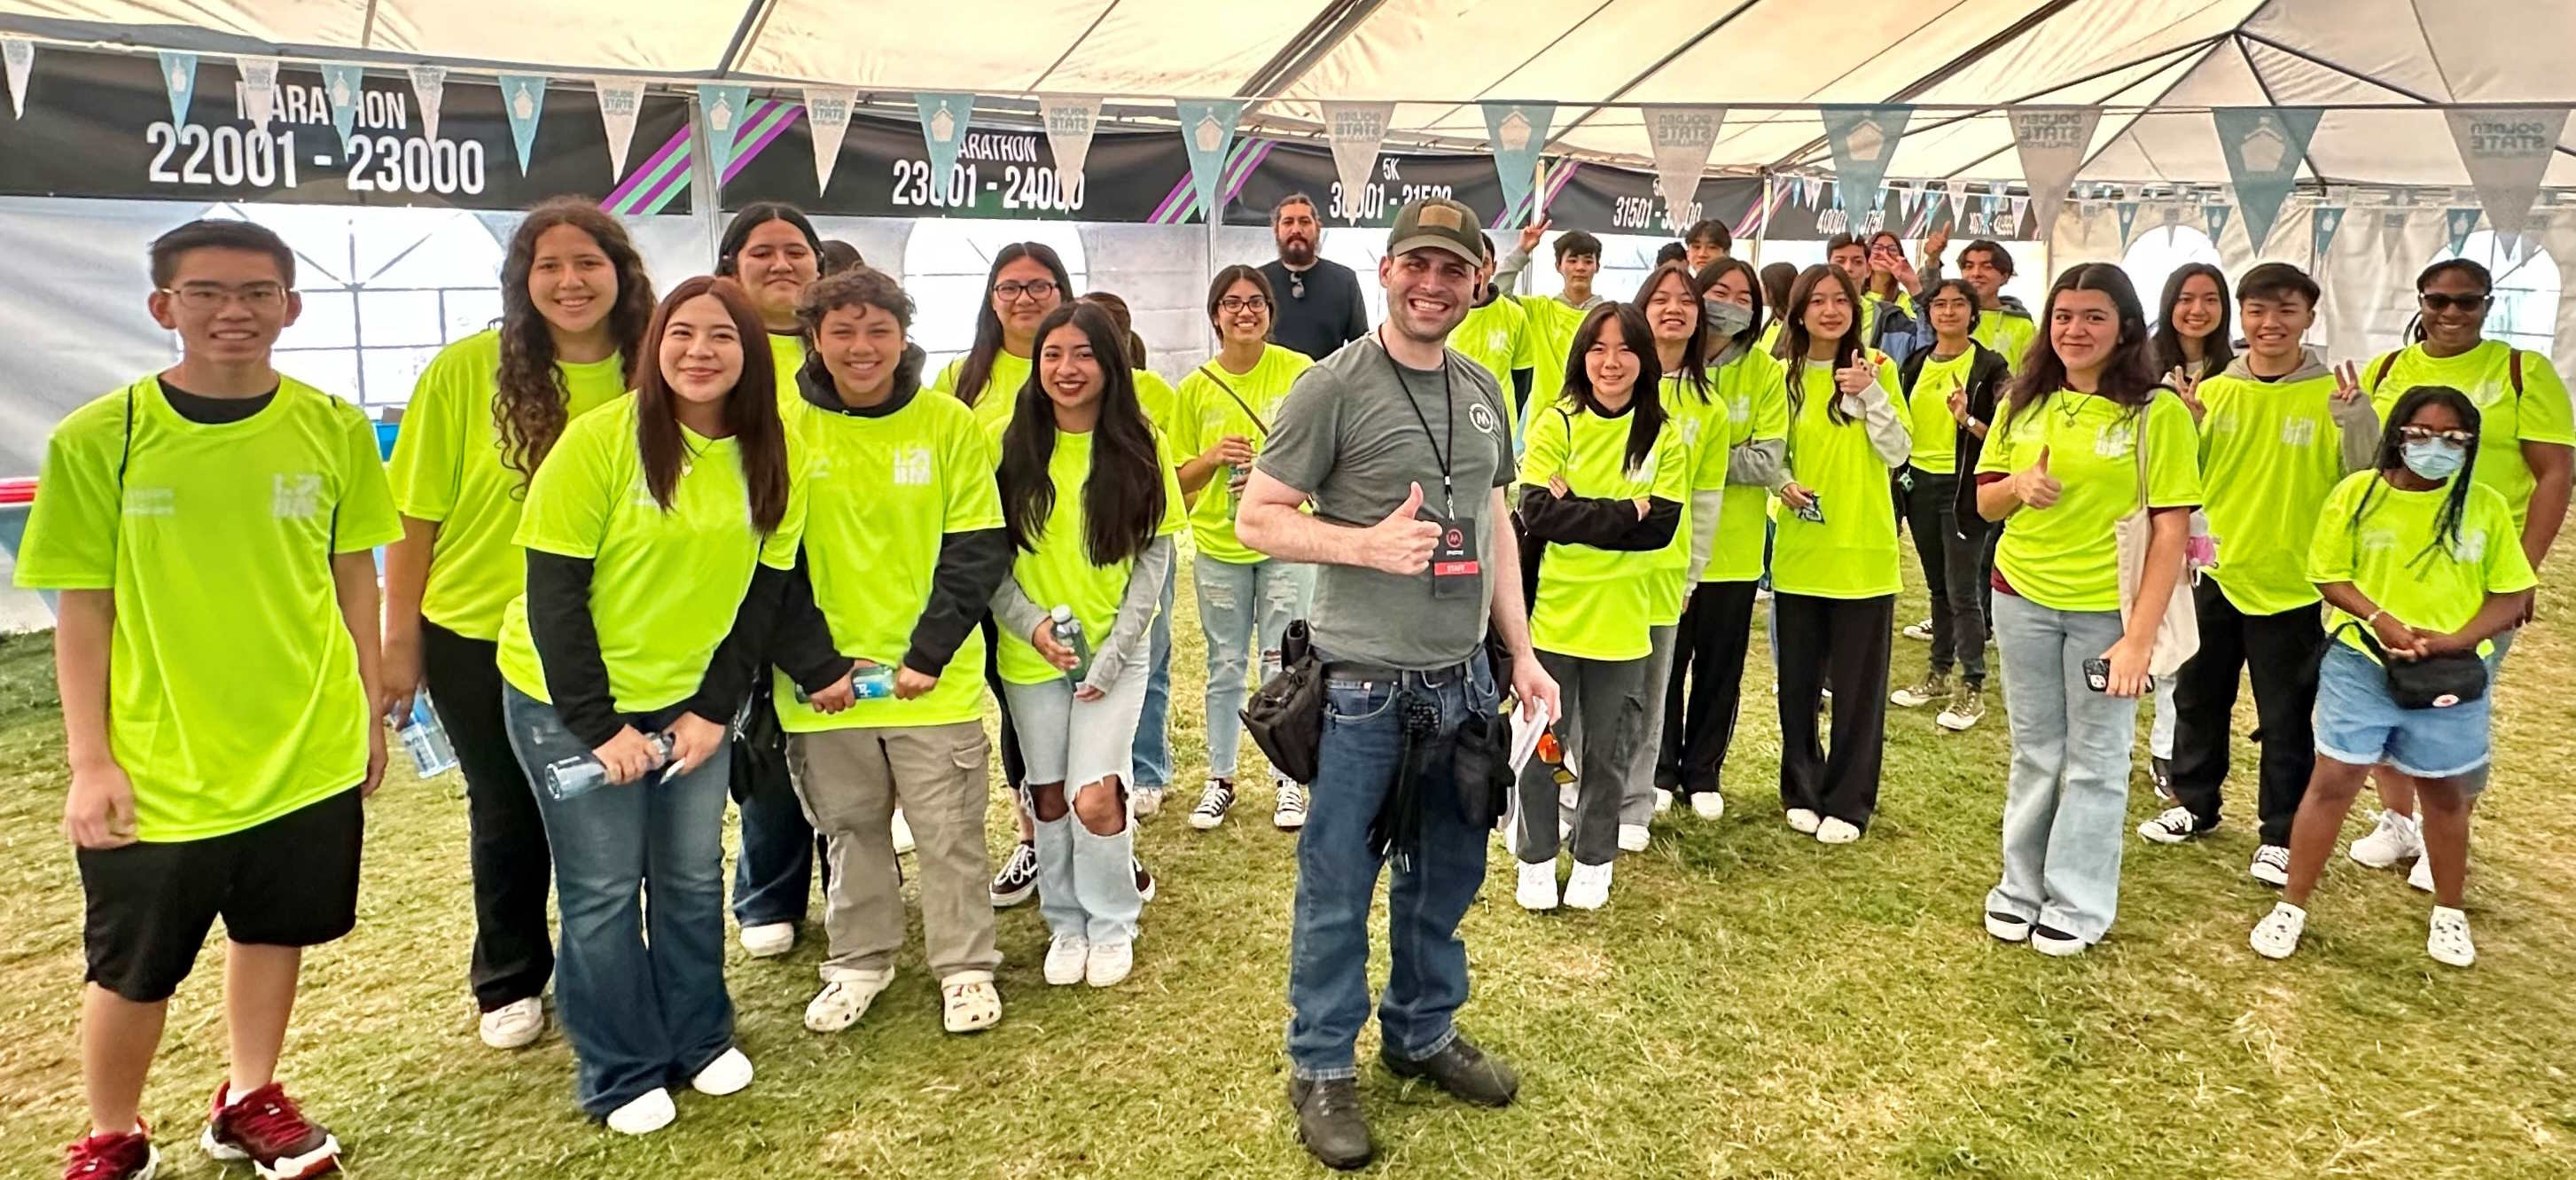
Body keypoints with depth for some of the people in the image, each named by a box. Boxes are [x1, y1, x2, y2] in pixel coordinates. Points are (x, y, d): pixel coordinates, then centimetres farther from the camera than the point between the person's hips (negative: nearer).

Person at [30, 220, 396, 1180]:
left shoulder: (334, 429, -4)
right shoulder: (98, 440, -10)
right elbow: (83, 610, -6)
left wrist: (369, 710, 9)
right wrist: (89, 760, -8)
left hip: (310, 752, 2)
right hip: (157, 768, -2)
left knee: (275, 928, 19)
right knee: (132, 967, 14)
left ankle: (248, 1100, 42)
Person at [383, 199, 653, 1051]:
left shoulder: (647, 375, -8)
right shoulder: (467, 370, -13)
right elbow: (417, 514, -8)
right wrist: (399, 640, -4)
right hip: (478, 637, -1)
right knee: (507, 814, 16)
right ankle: (511, 983, 37)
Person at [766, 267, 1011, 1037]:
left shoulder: (948, 423, -4)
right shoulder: (783, 428, -3)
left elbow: (978, 550, -5)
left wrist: (927, 654, -12)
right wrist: (815, 666, -10)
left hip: (935, 678, -1)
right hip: (823, 682, 1)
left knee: (950, 831, 8)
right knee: (849, 827, 16)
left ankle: (966, 966, 26)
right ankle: (859, 960, 35)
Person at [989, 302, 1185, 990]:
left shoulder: (1140, 446, -3)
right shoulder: (1011, 445, -2)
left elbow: (1154, 556, -3)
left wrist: (1115, 651, -10)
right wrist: (1030, 622, -15)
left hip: (1115, 650, -1)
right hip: (1030, 653, 2)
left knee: (1094, 796, -11)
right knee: (1049, 795, 10)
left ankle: (1112, 924, 14)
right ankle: (1065, 923, 31)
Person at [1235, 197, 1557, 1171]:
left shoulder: (1482, 391, 10)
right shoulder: (1333, 386, -10)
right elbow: (1255, 519, -9)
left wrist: (1522, 653, 13)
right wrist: (1368, 544, -22)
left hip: (1464, 680, 6)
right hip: (1363, 687, -6)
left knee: (1447, 873, 17)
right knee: (1338, 885, 5)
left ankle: (1424, 1033, 37)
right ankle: (1321, 1067, 23)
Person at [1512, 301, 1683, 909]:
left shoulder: (1663, 435, 1)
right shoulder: (1557, 424, -5)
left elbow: (1662, 524, -9)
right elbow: (1536, 512, -16)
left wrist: (1577, 512, -15)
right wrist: (1625, 513, -15)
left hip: (1623, 622, 2)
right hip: (1552, 611, -1)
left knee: (1608, 751, 13)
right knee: (1541, 742, 9)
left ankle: (1594, 861, 31)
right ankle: (1535, 860, 27)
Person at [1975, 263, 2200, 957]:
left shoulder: (2156, 411, -11)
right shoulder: (2024, 403, 2)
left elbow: (2171, 529, -12)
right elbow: (1985, 502, 10)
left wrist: (2140, 635, -18)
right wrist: (2018, 487, -14)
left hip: (2106, 608, -3)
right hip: (2022, 598, 4)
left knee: (2095, 760, 10)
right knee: (2034, 754, 15)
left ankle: (2079, 903, 23)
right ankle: (2021, 886, 29)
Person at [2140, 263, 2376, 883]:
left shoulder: (2331, 394, -7)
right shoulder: (2213, 390, 2)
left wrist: (2357, 421, -27)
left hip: (2290, 583, -3)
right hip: (2215, 573, 4)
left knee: (2284, 718, 6)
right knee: (2198, 698, 17)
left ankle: (2281, 835, 21)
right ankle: (2195, 804, 35)